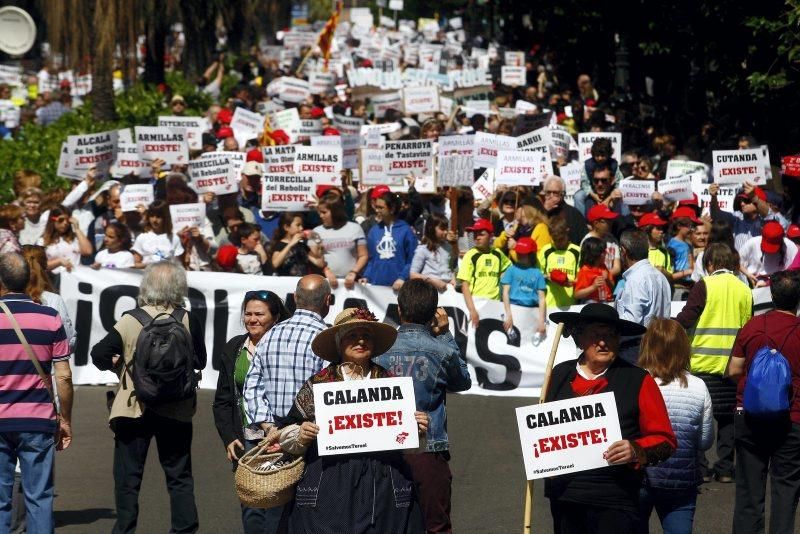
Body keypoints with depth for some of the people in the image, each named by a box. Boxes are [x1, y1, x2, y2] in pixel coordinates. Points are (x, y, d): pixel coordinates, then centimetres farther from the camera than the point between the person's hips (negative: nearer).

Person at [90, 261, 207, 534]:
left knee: (127, 479, 7)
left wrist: (115, 363, 9)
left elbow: (99, 355, -10)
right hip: (177, 410, 2)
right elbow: (199, 361, 3)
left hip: (134, 409, -2)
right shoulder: (189, 320, -7)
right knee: (179, 477, 12)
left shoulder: (131, 320, -11)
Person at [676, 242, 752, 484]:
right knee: (728, 418, 11)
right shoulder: (744, 290, 6)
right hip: (733, 363, 4)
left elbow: (686, 319, -13)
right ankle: (725, 469, 9)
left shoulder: (705, 285, -8)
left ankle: (699, 468, 3)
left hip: (703, 363, -4)